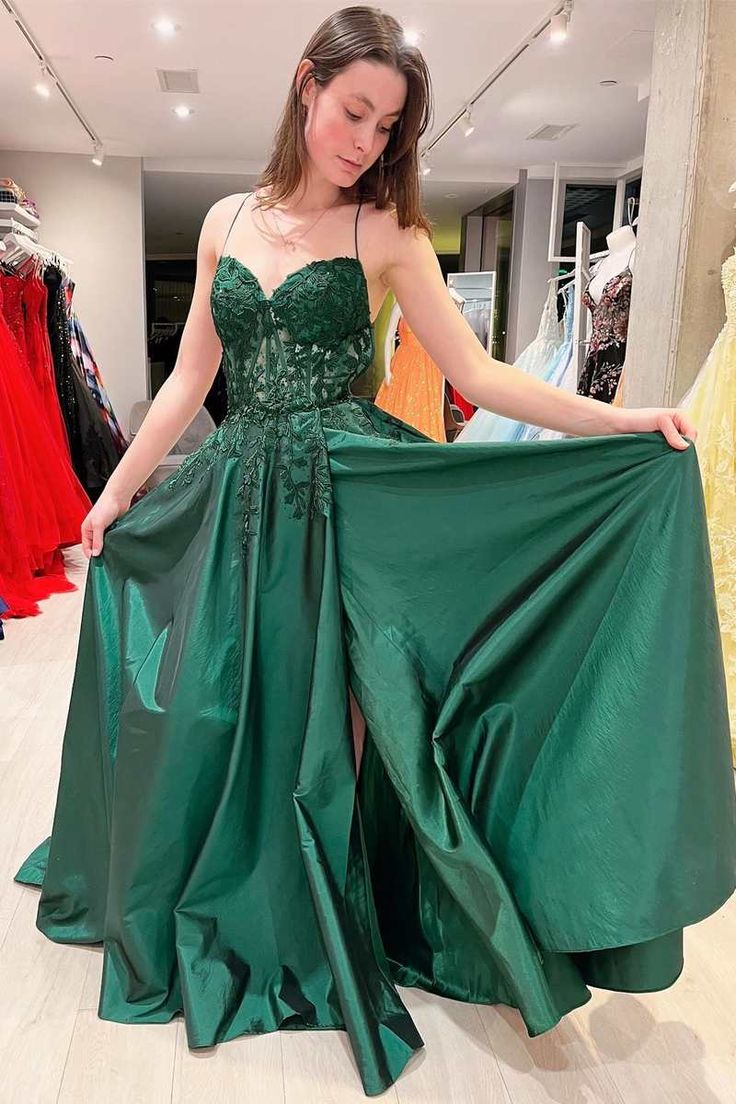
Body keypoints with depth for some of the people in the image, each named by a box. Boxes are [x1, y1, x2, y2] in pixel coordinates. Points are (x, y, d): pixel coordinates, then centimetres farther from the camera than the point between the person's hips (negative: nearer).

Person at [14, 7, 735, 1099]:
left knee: (326, 717, 2)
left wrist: (630, 422, -15)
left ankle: (333, 939, 27)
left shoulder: (386, 231, 1)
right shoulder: (229, 222, 10)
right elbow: (190, 377, 12)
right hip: (236, 499, 3)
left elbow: (481, 375, -5)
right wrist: (118, 492, 12)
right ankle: (214, 927, 35)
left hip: (348, 501, -3)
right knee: (210, 717, 8)